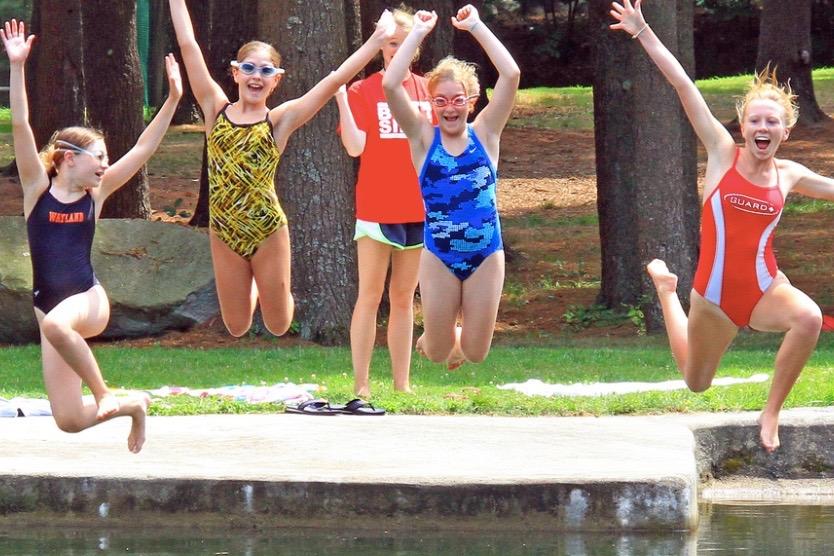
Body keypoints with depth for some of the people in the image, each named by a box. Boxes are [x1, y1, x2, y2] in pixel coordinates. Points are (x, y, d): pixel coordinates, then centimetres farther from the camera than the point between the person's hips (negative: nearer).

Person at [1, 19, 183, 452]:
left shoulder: (96, 193, 5)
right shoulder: (37, 188, 1)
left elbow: (142, 150, 4)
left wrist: (172, 100, -3)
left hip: (88, 300, -1)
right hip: (49, 304, 1)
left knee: (56, 323, -40)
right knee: (69, 421, -4)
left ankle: (103, 393, -18)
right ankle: (133, 405, 28)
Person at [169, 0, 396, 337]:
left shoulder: (280, 120, -8)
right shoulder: (216, 109, -4)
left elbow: (335, 80, -12)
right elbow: (188, 46, -5)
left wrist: (377, 40, -16)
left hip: (269, 232, -1)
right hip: (224, 233, 1)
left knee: (278, 325, 12)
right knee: (236, 328, 14)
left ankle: (264, 286, 48)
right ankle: (253, 285, 48)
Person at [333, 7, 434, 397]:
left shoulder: (426, 90, 10)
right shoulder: (363, 91, -3)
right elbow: (355, 147, -14)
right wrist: (340, 97, -20)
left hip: (418, 209, 4)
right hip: (377, 208, -4)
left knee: (404, 298, 9)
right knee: (370, 296, -4)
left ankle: (402, 384, 12)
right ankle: (361, 384, -3)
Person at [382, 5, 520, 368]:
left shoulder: (485, 133, 1)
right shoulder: (424, 138, -2)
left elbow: (511, 75, -10)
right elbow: (390, 85, -15)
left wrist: (476, 27, -9)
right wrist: (418, 33, -12)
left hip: (486, 255, 1)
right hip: (439, 257, -1)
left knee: (475, 353, 5)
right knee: (437, 353, 4)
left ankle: (459, 336, 41)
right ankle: (439, 337, 41)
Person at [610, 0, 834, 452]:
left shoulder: (789, 175, 1)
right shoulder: (722, 154, -6)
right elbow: (683, 86, -10)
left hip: (765, 290, 1)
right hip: (714, 294, -1)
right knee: (696, 382, 21)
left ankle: (772, 412, -16)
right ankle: (665, 287, 49)